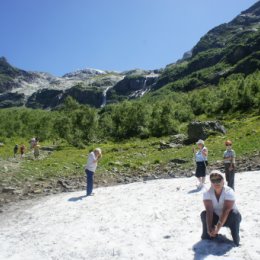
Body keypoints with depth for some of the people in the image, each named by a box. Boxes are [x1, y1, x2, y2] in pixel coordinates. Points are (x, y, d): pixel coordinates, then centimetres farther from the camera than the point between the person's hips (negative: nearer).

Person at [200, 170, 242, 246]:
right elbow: (209, 211, -27)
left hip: (229, 219, -2)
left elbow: (226, 211, -36)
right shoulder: (207, 193, -18)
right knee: (203, 214, -26)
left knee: (235, 213, -35)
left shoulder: (229, 192, -26)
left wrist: (218, 227, -45)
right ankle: (207, 235, -2)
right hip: (216, 218, 2)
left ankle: (236, 237, -12)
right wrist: (209, 228, -41)